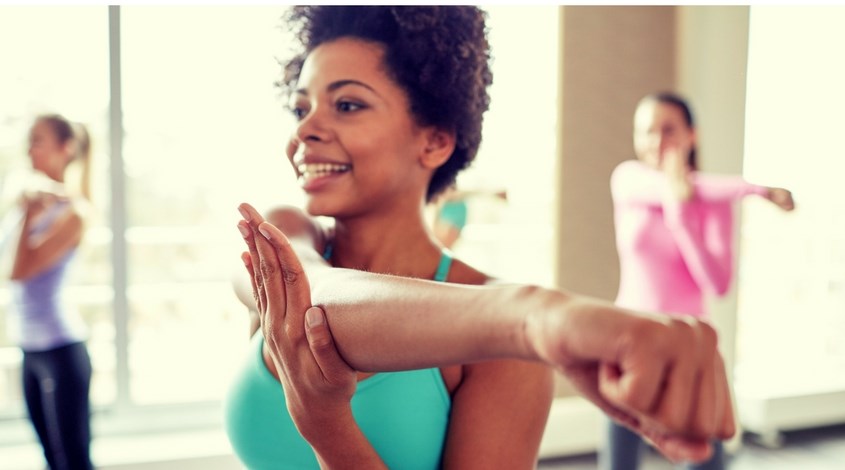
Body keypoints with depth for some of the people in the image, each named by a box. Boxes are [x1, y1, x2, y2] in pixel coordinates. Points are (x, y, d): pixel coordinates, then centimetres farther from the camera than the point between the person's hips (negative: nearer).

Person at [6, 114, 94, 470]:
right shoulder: (38, 202, 8)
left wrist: (29, 213, -12)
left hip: (60, 348, -8)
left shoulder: (72, 211, -12)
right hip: (31, 346, 8)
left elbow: (20, 271, -19)